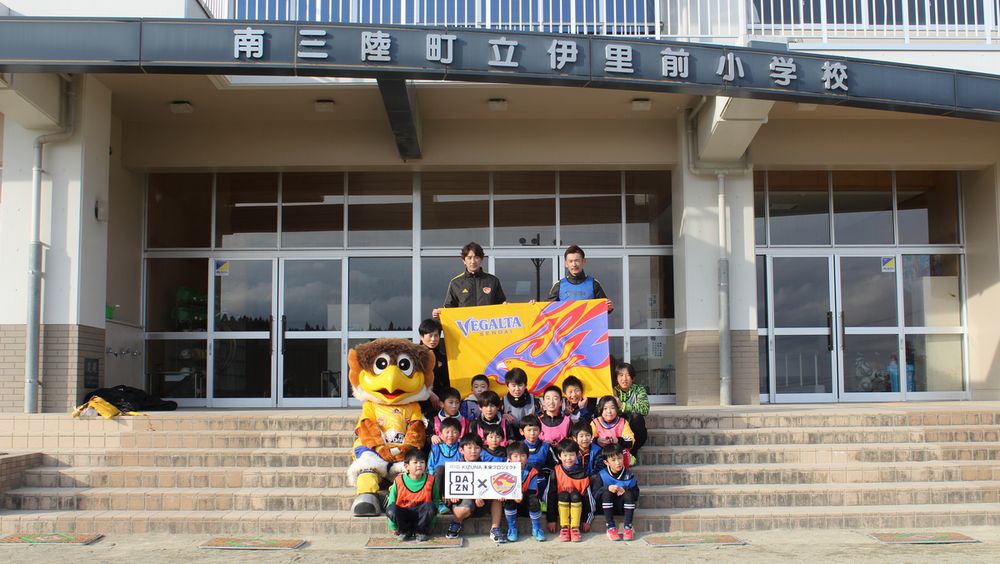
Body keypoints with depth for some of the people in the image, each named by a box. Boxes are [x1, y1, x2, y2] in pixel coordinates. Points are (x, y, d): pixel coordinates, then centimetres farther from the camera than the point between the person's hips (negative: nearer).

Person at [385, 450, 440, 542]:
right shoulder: (399, 481, -7)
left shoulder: (430, 480, -6)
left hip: (421, 514, 0)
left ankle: (420, 531, -6)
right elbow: (391, 502, -1)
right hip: (403, 515, 0)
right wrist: (393, 526, -3)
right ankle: (406, 531, -4)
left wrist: (430, 519, -7)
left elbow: (436, 500, 2)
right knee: (391, 509, -31)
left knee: (430, 506, -31)